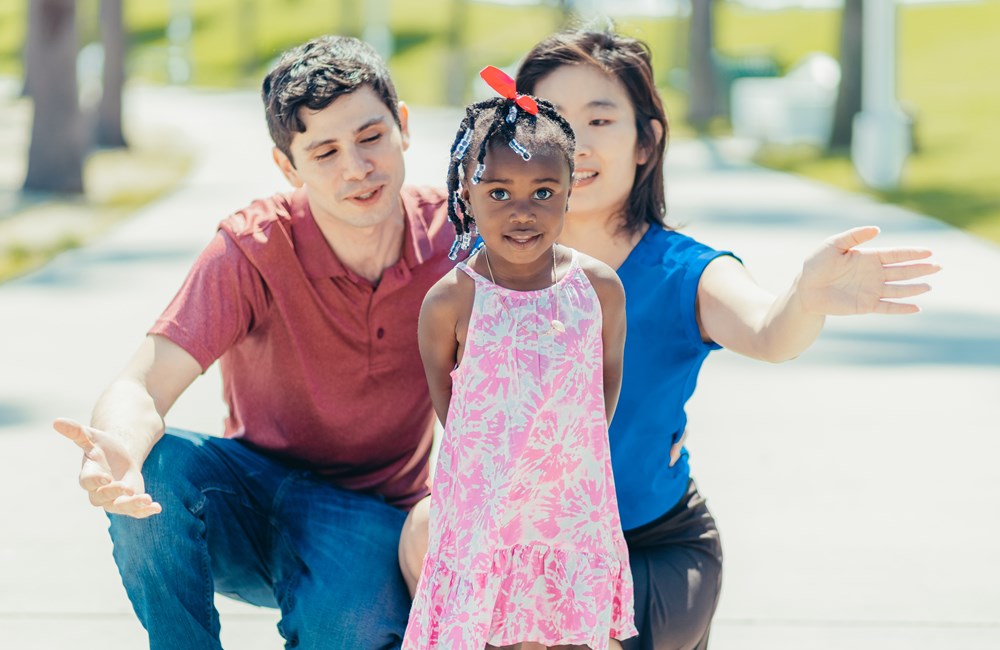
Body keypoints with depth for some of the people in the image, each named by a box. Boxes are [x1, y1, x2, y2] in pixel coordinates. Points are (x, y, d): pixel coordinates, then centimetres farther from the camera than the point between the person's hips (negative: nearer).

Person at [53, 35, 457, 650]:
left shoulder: (452, 236, -13)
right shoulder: (254, 247, -17)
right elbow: (144, 386, -27)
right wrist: (116, 450, -51)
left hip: (371, 514, 0)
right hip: (256, 499, 0)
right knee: (153, 465, -32)